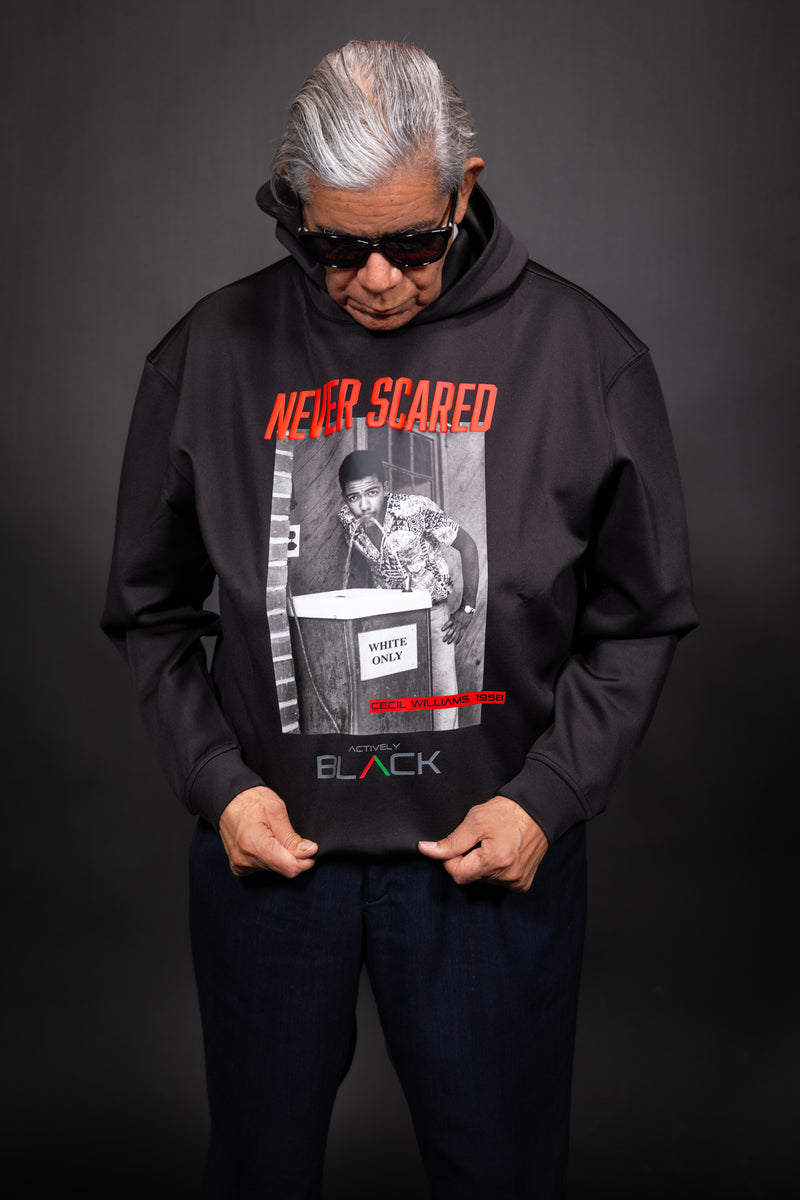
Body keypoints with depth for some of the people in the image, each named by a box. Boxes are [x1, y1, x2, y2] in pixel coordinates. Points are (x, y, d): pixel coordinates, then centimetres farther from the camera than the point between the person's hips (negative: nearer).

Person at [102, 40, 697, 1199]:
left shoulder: (584, 356, -7)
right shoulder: (211, 353, -4)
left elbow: (641, 621, 0)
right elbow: (152, 611, 5)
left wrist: (546, 798, -10)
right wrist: (218, 783, -6)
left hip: (492, 854, 0)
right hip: (268, 845, 1)